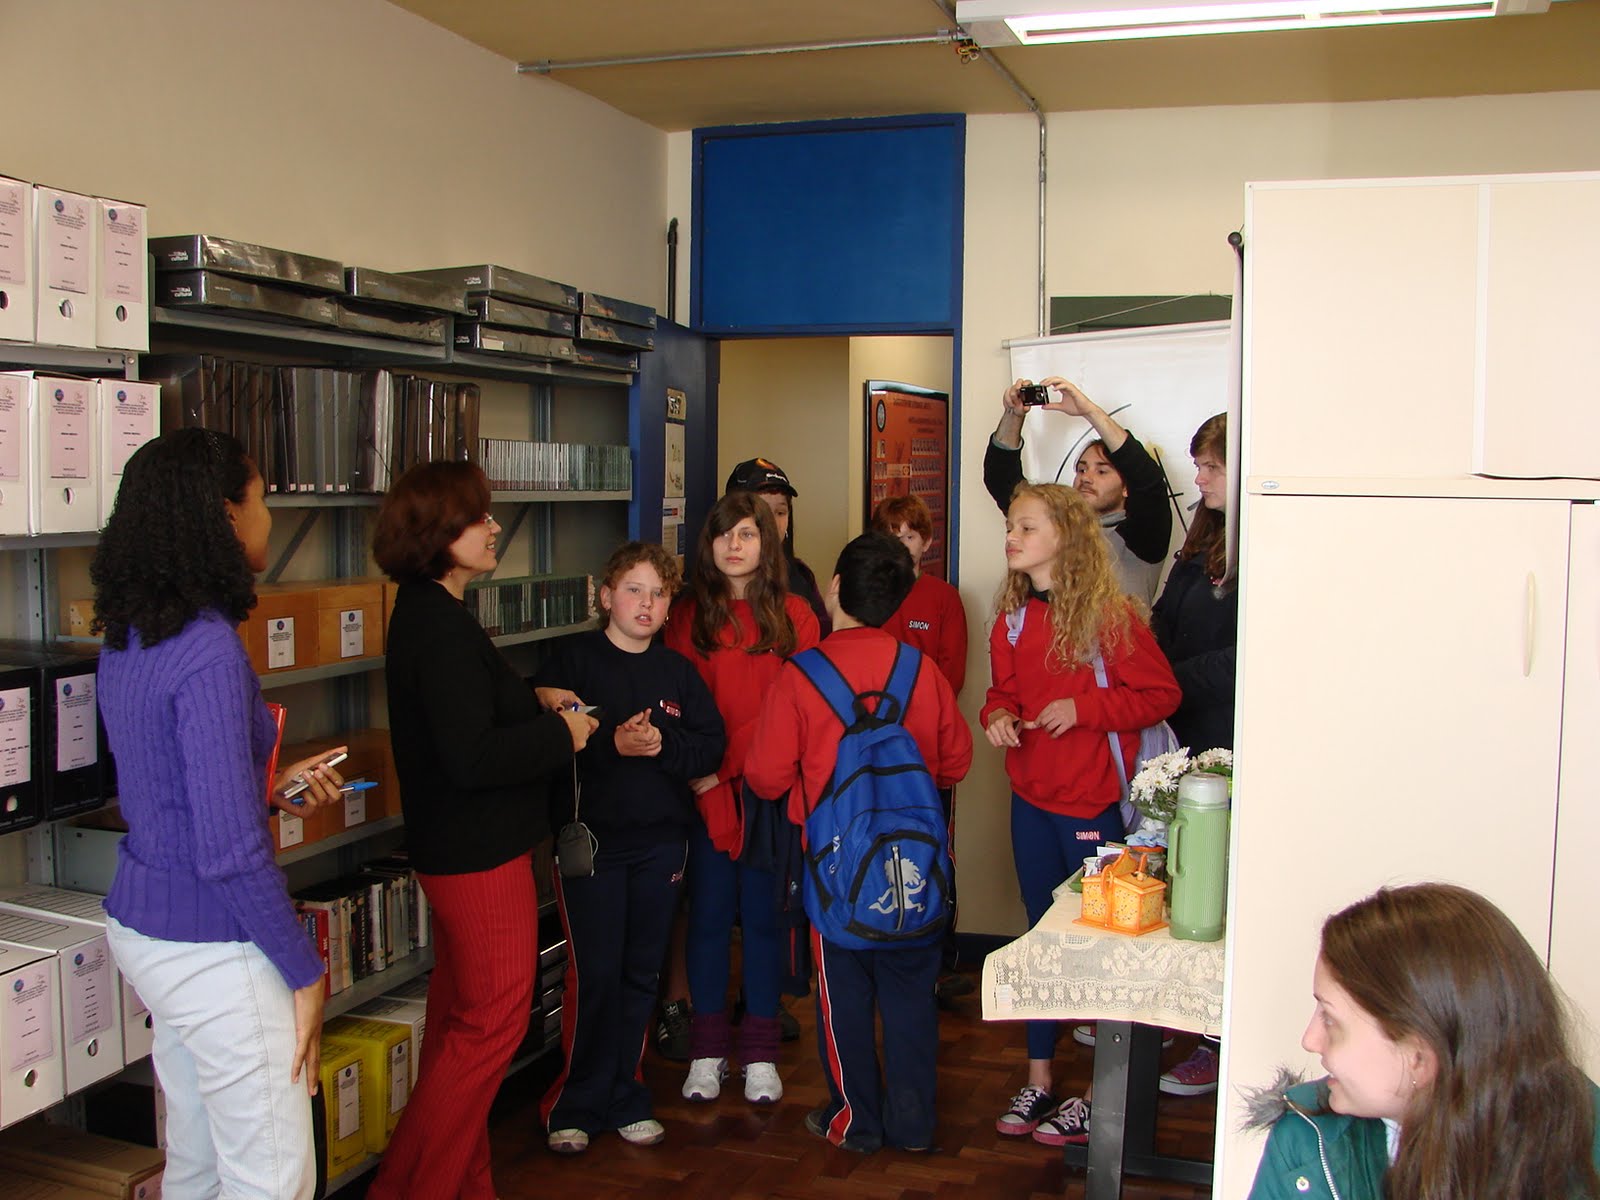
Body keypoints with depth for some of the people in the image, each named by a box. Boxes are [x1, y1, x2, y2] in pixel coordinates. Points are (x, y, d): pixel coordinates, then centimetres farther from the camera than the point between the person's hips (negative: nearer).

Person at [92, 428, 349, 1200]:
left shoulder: (129, 639, 6)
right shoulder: (209, 651, -23)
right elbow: (230, 852, -25)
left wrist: (272, 784, 10)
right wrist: (303, 969, -15)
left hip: (141, 925, 9)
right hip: (212, 948, -9)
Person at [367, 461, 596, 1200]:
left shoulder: (426, 613, 8)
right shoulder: (441, 627, -24)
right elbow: (472, 758, -29)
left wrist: (533, 703, 9)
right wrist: (562, 734, -16)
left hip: (454, 848, 11)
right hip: (480, 852, -11)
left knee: (460, 1016, 19)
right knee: (494, 1020, 0)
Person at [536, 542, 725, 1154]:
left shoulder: (678, 670, 9)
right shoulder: (573, 658, -3)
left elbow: (712, 745, 3)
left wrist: (663, 745, -15)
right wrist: (612, 743, -22)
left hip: (661, 841, 4)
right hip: (590, 836, -4)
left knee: (641, 973, 11)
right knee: (593, 973, -4)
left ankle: (625, 1097, 24)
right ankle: (577, 1104, 12)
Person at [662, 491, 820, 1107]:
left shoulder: (793, 615, 3)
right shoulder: (687, 616, 6)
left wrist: (726, 762, -11)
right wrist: (696, 769, -12)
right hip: (706, 792, 1)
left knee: (762, 914, 6)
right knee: (709, 915, 6)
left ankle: (760, 1053, 16)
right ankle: (708, 1049, 17)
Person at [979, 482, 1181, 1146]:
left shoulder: (1110, 614, -14)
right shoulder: (1013, 619, 6)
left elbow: (1159, 693, -12)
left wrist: (1082, 707, -21)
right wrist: (997, 714, -4)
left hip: (1094, 801, -6)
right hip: (1031, 798, 6)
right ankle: (1039, 1081, 28)